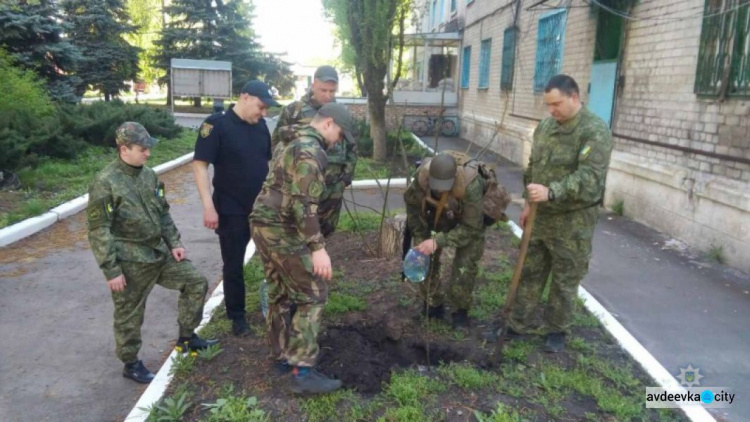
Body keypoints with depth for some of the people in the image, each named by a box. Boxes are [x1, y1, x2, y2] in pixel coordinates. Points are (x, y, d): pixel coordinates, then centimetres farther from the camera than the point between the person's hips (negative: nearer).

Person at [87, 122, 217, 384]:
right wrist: (111, 270, -18)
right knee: (129, 316, 7)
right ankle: (131, 364, 28)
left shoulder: (149, 175, 5)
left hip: (159, 252, 7)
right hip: (130, 262, -7)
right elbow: (99, 232, -17)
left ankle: (187, 337, 22)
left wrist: (174, 243, 5)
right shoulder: (105, 183, -17)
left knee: (196, 283, 8)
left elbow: (163, 213, 14)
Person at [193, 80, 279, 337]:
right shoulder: (216, 124, -12)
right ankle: (237, 316, 24)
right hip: (232, 210, -5)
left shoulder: (261, 125, 6)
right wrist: (209, 206, -21)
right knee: (233, 266, 7)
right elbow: (199, 164, -15)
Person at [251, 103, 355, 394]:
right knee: (312, 294, -6)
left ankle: (282, 355, 29)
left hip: (264, 225, 10)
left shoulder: (294, 144, 19)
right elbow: (304, 203, -23)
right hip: (282, 230, -10)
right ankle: (303, 372, -6)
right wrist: (318, 248, -24)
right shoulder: (311, 151, -14)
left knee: (280, 293, 18)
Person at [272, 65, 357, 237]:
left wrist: (347, 174, 8)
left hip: (333, 190, 4)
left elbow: (351, 146, 17)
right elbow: (277, 143, 5)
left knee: (323, 233, 13)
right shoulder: (294, 111, -2)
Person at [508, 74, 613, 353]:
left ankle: (557, 331, 25)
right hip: (540, 215, 7)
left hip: (572, 221, -6)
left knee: (565, 280, 8)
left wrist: (551, 192, -38)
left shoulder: (595, 132, -16)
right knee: (530, 272, 14)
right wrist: (528, 202, 15)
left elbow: (589, 178, -27)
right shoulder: (545, 126, 8)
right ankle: (518, 325, 26)